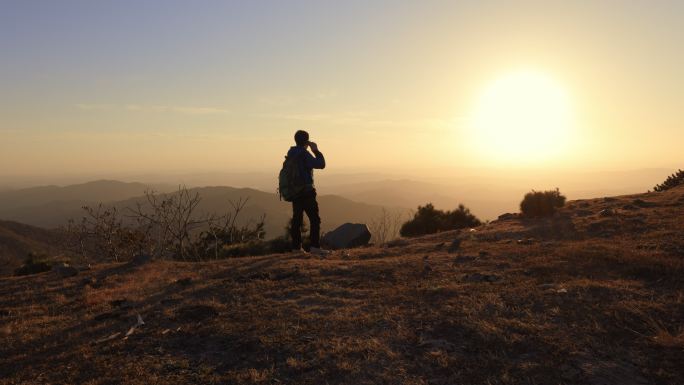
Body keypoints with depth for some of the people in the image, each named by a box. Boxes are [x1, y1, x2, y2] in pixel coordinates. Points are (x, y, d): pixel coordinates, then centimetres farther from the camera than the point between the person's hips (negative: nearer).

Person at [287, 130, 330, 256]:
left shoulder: (291, 153, 11)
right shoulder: (304, 154, -13)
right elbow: (321, 164, -14)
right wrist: (316, 150, -3)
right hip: (306, 191, -8)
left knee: (297, 219, 9)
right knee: (314, 219, -6)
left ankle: (296, 246, 10)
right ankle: (315, 246, -10)